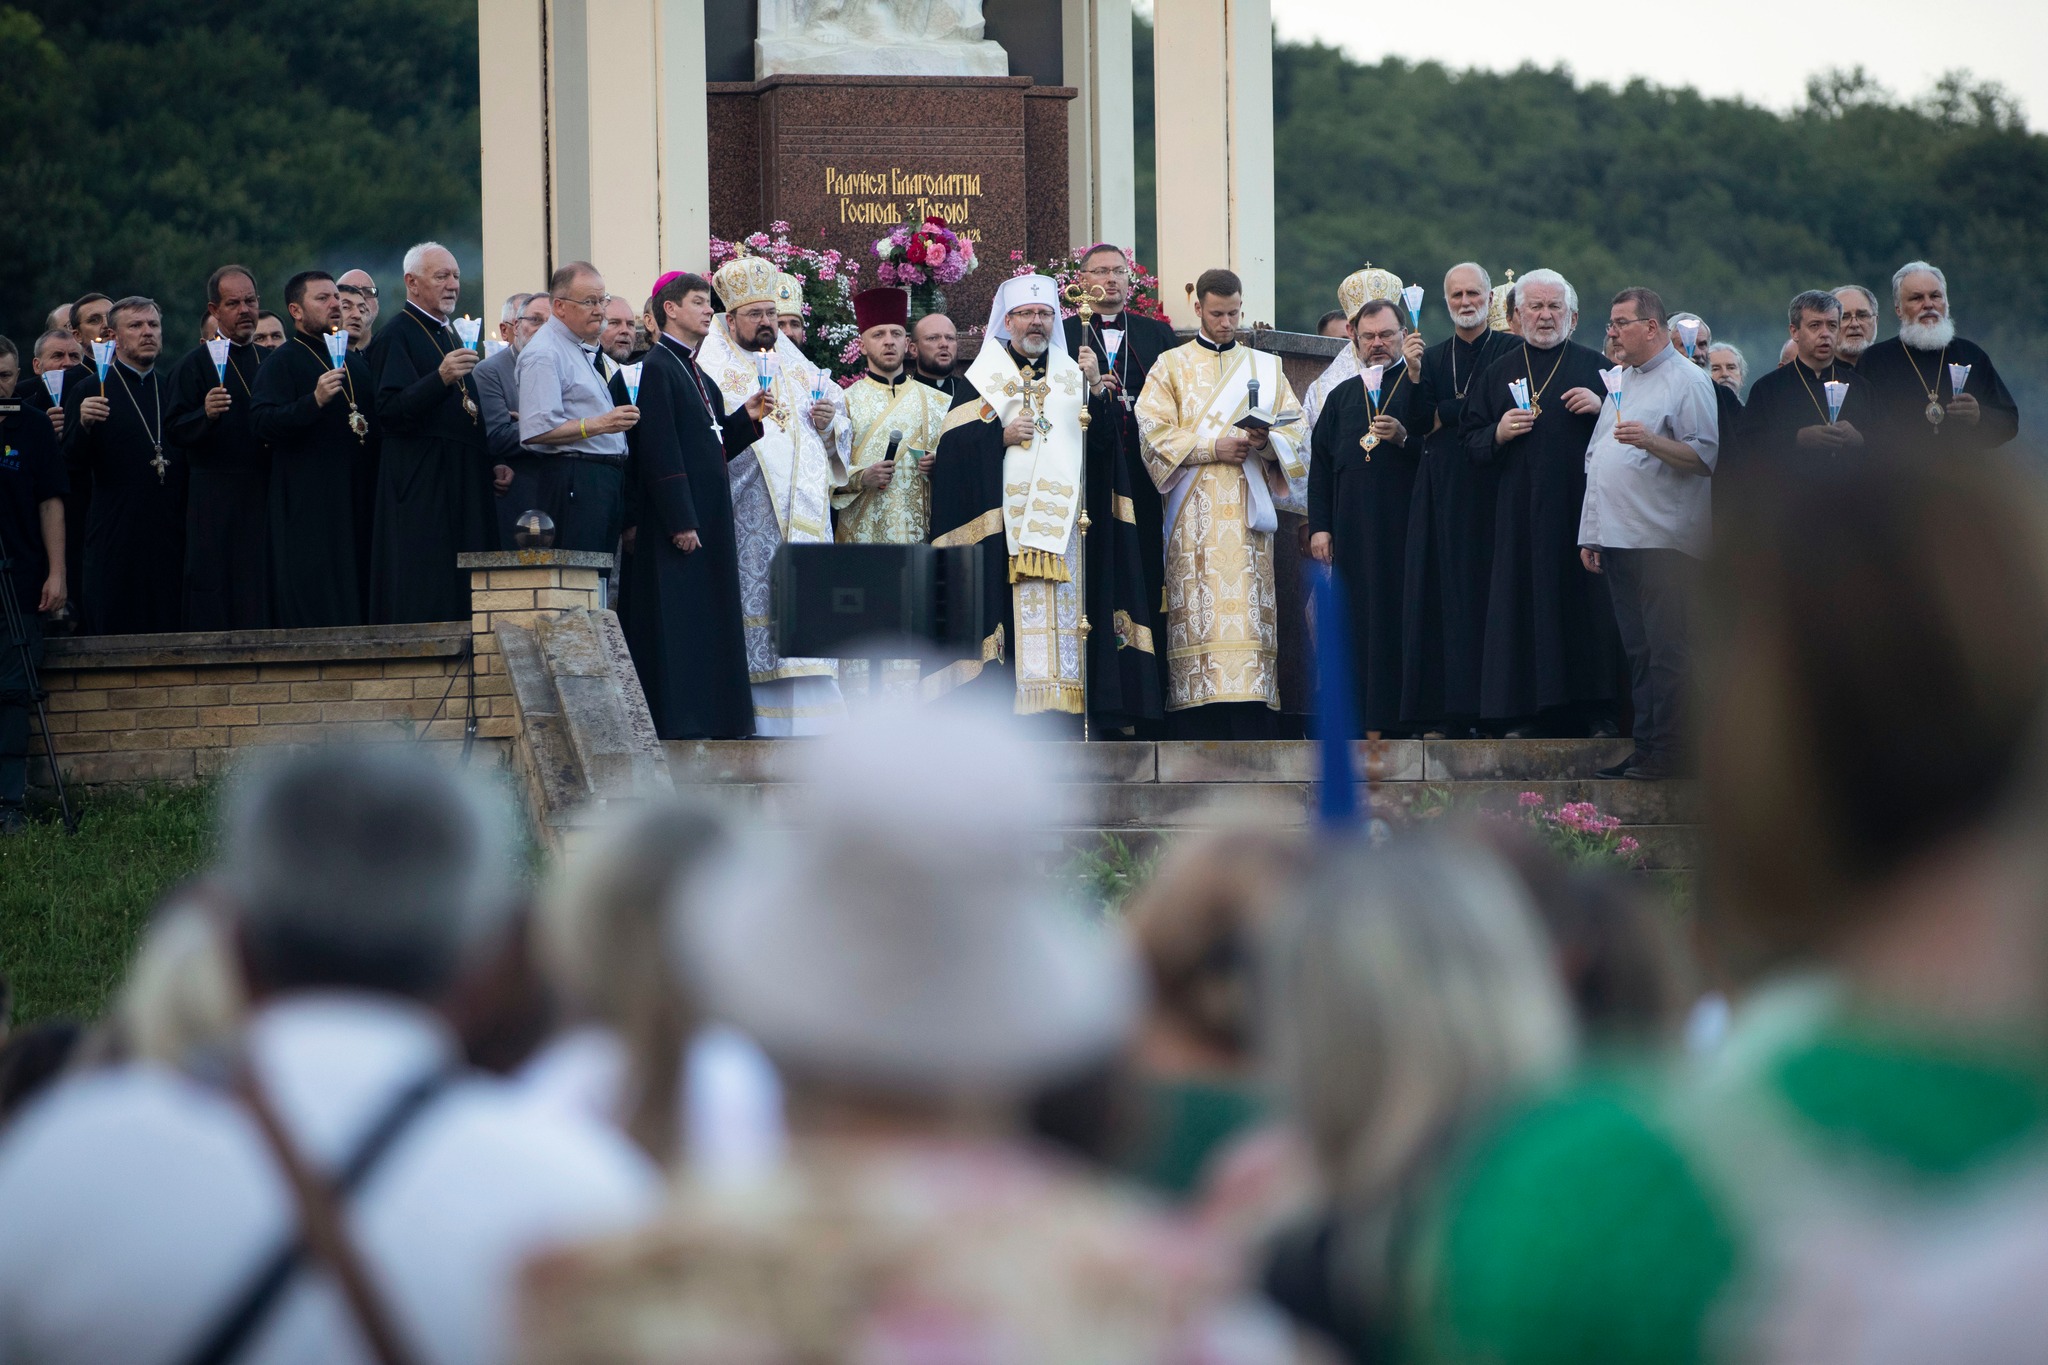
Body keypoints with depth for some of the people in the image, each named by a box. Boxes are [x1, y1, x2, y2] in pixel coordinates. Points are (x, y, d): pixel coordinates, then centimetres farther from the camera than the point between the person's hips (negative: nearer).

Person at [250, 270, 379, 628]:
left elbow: (375, 419, 29)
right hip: (307, 502, -6)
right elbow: (261, 423, -16)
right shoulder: (283, 362, -2)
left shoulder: (357, 360, 19)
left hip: (358, 500, 6)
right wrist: (314, 401, -28)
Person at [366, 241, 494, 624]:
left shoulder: (448, 337, 20)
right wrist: (441, 378, -31)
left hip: (463, 484, 9)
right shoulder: (396, 337, -7)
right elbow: (390, 411, -20)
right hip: (421, 488, -9)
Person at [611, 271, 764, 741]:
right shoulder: (656, 368, -10)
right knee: (678, 619, -8)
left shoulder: (699, 377, 18)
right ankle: (677, 721, -7)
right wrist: (679, 521, -21)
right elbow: (659, 449, -17)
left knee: (711, 621, 8)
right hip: (677, 515, -9)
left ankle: (713, 719, 11)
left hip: (709, 516, 9)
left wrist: (746, 419, 3)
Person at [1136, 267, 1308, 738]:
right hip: (1194, 518, -1)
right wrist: (1213, 447, -12)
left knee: (1247, 611, -8)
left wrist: (1265, 441, -10)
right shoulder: (1171, 367, 12)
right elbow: (1154, 434, 0)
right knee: (1198, 616, -11)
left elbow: (1298, 433, 11)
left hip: (1246, 515, 1)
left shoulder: (1265, 368, 18)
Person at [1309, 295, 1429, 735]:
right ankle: (1362, 715, 4)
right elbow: (1321, 463, 16)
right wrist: (1319, 526, 8)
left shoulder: (1420, 387, 6)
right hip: (1353, 529, 3)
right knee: (1360, 621, 1)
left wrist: (1404, 439, -18)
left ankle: (1401, 715, -4)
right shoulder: (1341, 396, 18)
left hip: (1405, 527, -3)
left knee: (1403, 623, -7)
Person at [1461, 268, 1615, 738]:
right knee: (1525, 602, -3)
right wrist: (1500, 433, -7)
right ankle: (1530, 711, -1)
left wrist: (1602, 407, -11)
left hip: (1582, 503, -1)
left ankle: (1597, 709, -4)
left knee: (1588, 602, -7)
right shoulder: (1498, 373, 15)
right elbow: (1470, 441, 13)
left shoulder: (1594, 366, 11)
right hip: (1521, 509, 1)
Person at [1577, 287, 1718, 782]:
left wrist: (1652, 441, -26)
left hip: (1665, 540, -8)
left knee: (1668, 648, -8)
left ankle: (1668, 751, -8)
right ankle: (1645, 748, 10)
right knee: (1637, 649, 8)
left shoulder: (1688, 381, -4)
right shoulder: (1622, 381, 22)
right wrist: (1590, 533, 21)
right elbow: (1596, 459, 25)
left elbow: (1705, 455, -12)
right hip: (1618, 538, 8)